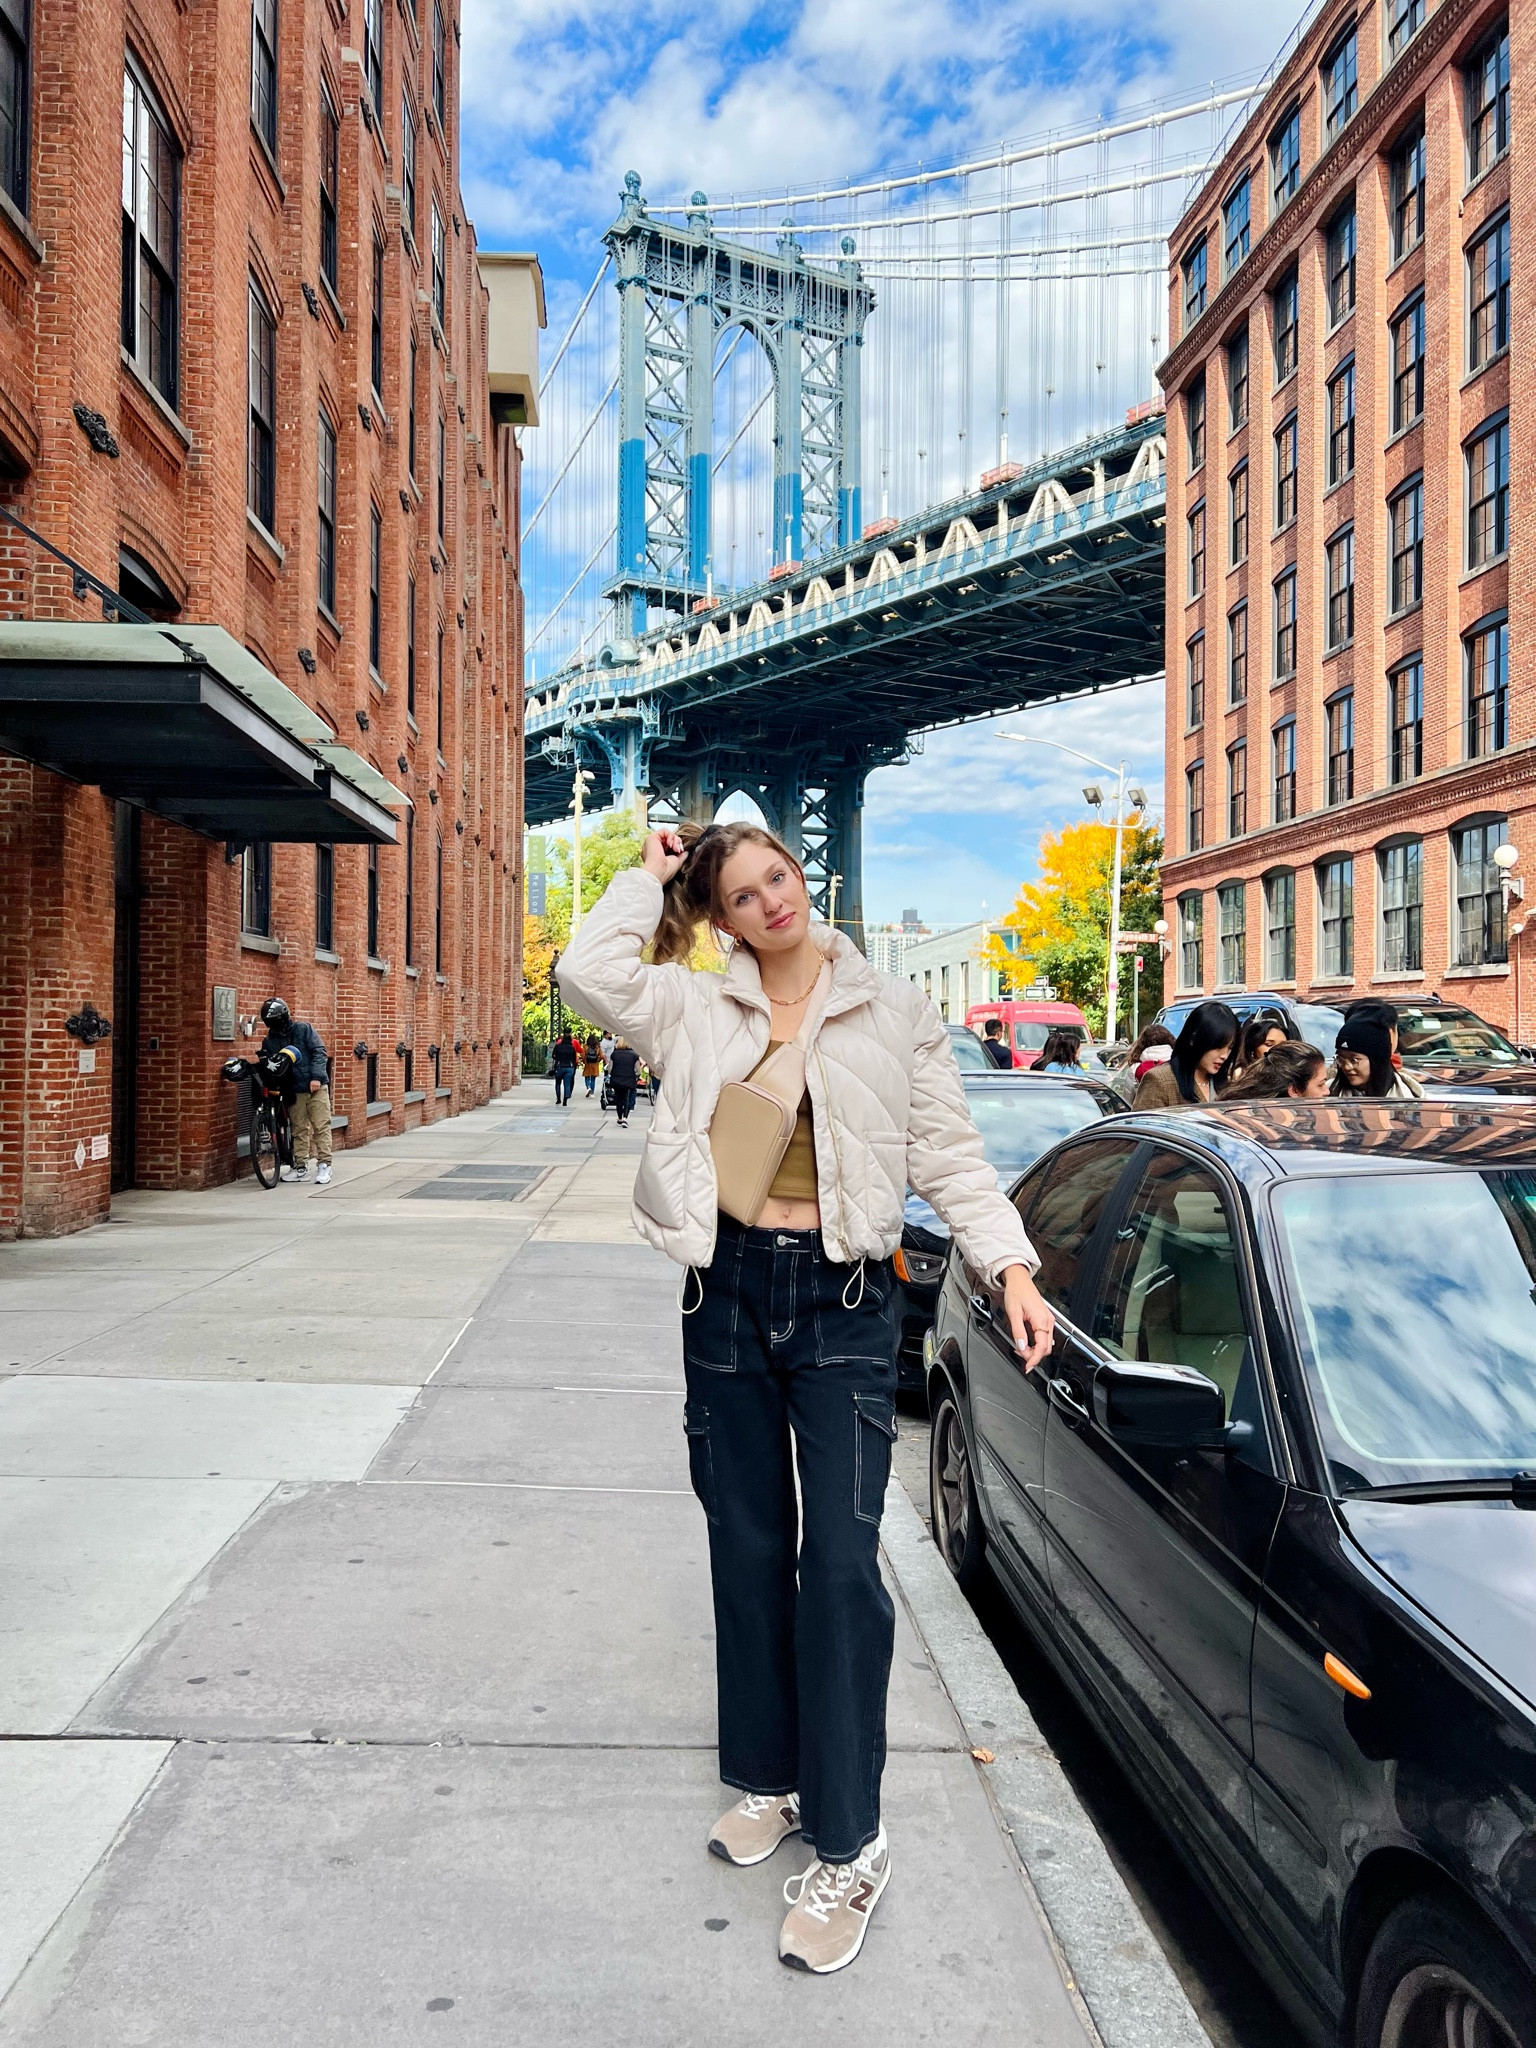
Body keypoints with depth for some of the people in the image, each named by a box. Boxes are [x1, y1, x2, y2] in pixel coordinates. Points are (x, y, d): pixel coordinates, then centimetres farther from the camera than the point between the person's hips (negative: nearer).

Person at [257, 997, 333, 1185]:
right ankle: (301, 1167, 14)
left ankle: (324, 1165, -2)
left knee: (321, 1126, -5)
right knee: (299, 1129, 7)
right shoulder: (269, 1042, 9)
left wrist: (317, 1077, -16)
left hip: (316, 1087, -4)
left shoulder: (304, 1030, 0)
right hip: (294, 1092, 4)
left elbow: (319, 1052, -6)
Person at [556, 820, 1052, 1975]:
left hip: (843, 1300, -2)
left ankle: (850, 1845, 7)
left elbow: (951, 1155, -1)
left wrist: (1012, 1267, -12)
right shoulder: (698, 1011, 4)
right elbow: (591, 973, -11)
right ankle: (768, 1777, 32)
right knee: (747, 1549, 13)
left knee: (840, 1563, -6)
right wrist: (649, 876, 0)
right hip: (728, 1289, 3)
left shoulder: (894, 1013, 1)